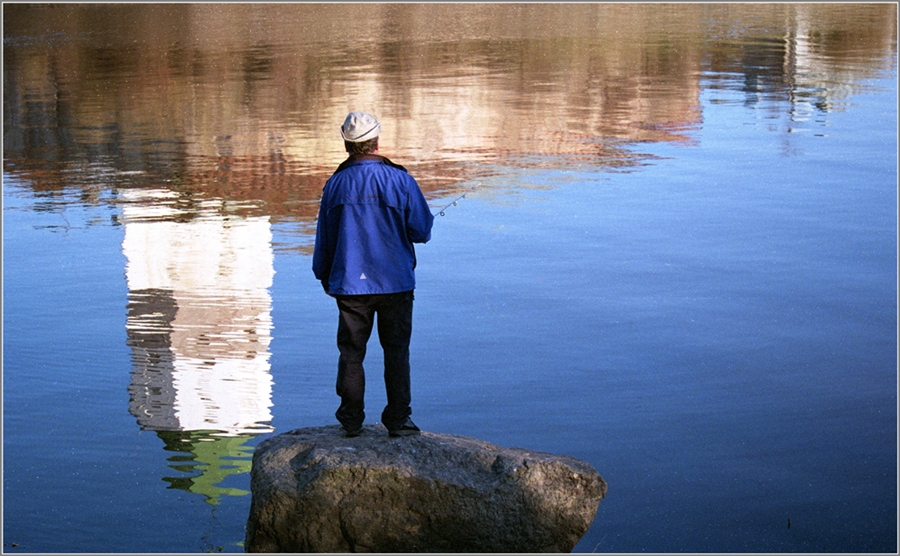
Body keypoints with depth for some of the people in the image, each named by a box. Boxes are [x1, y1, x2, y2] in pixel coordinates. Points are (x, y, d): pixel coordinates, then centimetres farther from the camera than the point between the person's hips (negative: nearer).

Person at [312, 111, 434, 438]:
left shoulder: (335, 185, -1)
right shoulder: (400, 181, -7)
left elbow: (324, 239, 8)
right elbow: (422, 231, -3)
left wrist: (324, 276, 22)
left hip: (350, 284, 2)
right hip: (395, 282, -1)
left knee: (351, 352, 8)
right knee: (396, 352, 4)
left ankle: (351, 419, 11)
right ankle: (398, 420, 4)